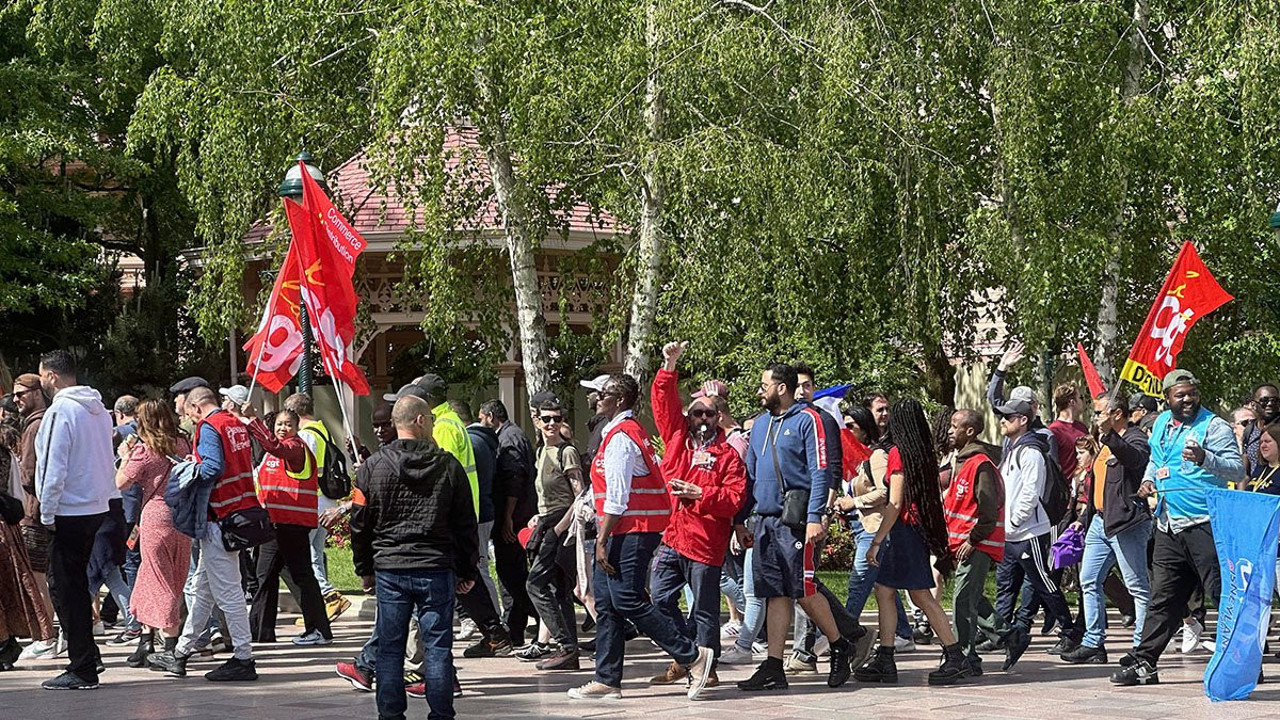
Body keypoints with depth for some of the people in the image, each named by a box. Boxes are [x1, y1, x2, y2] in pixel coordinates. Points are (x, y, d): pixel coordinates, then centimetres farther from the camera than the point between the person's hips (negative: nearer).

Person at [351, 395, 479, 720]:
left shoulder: (373, 466, 0)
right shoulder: (448, 465, -1)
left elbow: (360, 523, 5)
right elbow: (466, 523, 4)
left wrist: (365, 569, 15)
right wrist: (467, 571, 12)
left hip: (389, 570, 1)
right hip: (437, 570, -1)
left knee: (390, 647, 6)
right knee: (437, 646, 4)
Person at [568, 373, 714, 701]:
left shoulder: (619, 437, -13)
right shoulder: (633, 431, 19)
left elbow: (616, 496, -19)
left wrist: (602, 541, -19)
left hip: (631, 531, -11)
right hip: (628, 530, 11)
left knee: (626, 599, -13)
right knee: (606, 603, 9)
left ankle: (692, 656, -8)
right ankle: (606, 680, 11)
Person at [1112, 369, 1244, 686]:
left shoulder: (1214, 427, -6)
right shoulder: (1161, 424, 15)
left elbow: (1238, 469, -16)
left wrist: (1205, 459, -32)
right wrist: (1149, 479, 14)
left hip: (1204, 526, -7)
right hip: (1168, 527, 7)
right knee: (1163, 598, 11)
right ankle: (1143, 663, 14)